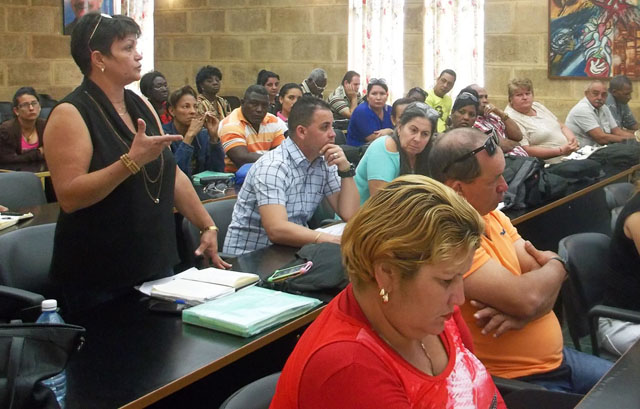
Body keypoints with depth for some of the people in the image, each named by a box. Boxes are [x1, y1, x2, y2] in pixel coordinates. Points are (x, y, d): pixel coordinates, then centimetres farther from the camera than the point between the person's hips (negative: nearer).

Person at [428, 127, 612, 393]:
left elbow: (545, 281, 2)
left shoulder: (492, 214, 3)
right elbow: (526, 298, -30)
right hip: (516, 382, -8)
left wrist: (521, 314, -21)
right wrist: (557, 265, -8)